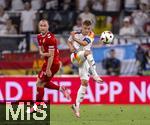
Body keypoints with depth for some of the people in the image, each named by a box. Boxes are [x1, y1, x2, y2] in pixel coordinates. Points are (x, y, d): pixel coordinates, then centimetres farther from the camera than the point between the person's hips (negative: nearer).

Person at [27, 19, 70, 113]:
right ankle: (61, 89, 20)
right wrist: (42, 53, -15)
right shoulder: (40, 37, 8)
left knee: (40, 83, -3)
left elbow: (51, 55, -21)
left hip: (53, 63, -9)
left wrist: (48, 69, -21)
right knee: (43, 82, 16)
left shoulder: (50, 38, -20)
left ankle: (37, 106, 6)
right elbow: (41, 51, 11)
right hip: (47, 62, 9)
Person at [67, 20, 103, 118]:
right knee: (88, 52, -35)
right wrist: (71, 47, 0)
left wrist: (75, 38, -25)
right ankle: (94, 75, -42)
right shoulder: (76, 34, 4)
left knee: (84, 83, -5)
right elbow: (69, 41, 21)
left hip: (86, 60, 3)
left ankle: (77, 105, 1)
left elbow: (84, 43, -15)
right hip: (76, 56, -3)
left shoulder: (91, 35, 3)